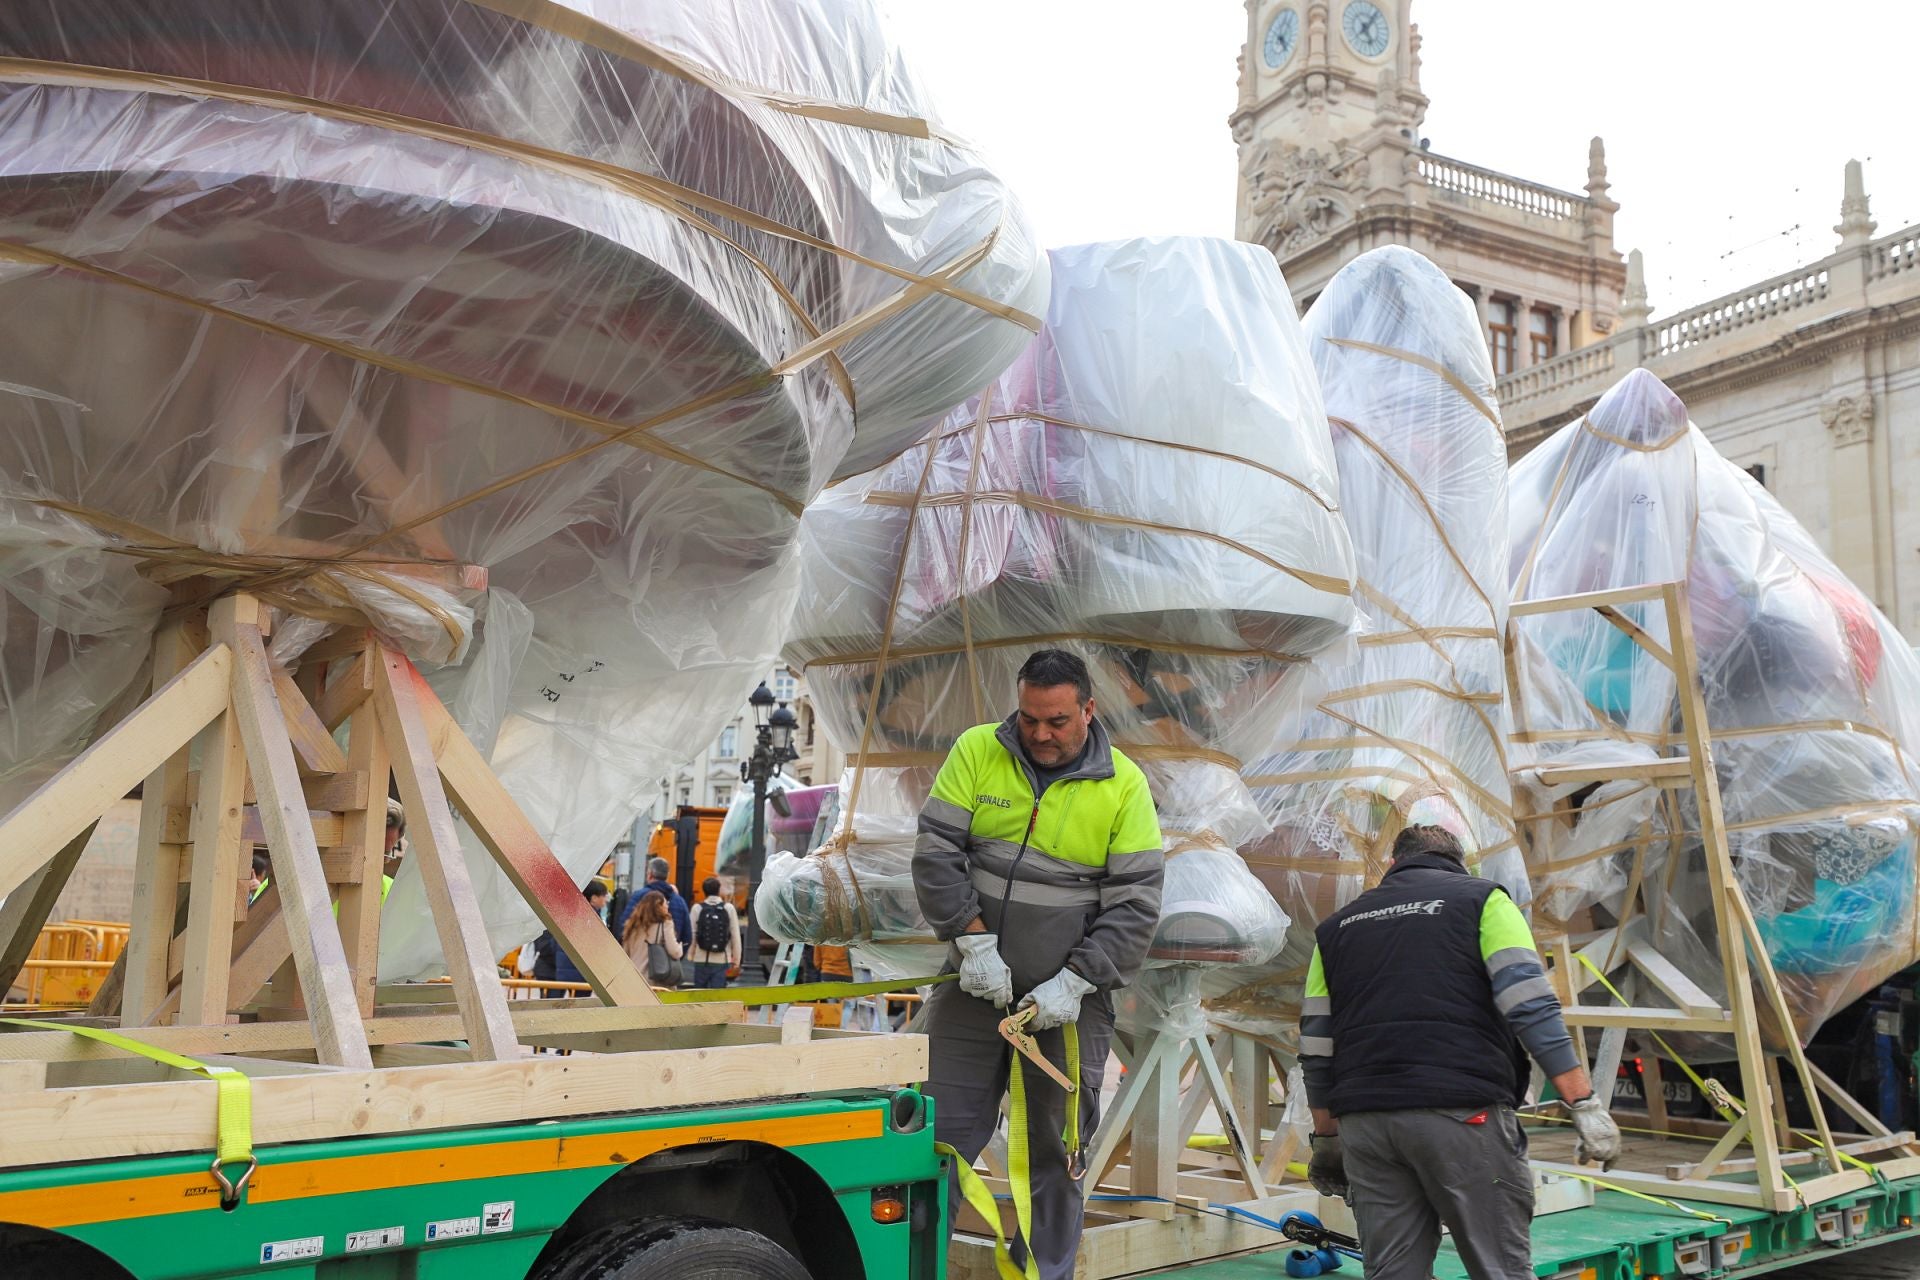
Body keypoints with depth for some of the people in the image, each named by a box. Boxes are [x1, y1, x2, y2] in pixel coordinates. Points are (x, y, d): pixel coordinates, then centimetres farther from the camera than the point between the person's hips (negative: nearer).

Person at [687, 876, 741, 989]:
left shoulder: (697, 908, -4)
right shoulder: (729, 908, -3)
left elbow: (692, 934, -3)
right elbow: (735, 935, -3)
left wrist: (690, 954, 10)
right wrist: (736, 958, 4)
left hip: (701, 959, 0)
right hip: (722, 960, 0)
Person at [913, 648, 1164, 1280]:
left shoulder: (1124, 785, -6)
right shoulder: (977, 752, -3)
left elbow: (1135, 903, -7)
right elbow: (935, 851, -5)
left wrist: (1074, 983, -14)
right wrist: (974, 941, -15)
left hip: (1070, 1000, -1)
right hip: (975, 988, 1)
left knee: (1056, 1156, 8)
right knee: (943, 1137, 5)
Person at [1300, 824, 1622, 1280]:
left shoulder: (1338, 926, 19)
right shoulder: (1481, 899, 8)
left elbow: (1316, 1046, 16)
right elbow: (1532, 1007, -6)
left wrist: (1326, 1138, 24)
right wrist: (1585, 1104, -6)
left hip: (1365, 1122, 4)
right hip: (1464, 1112, -4)